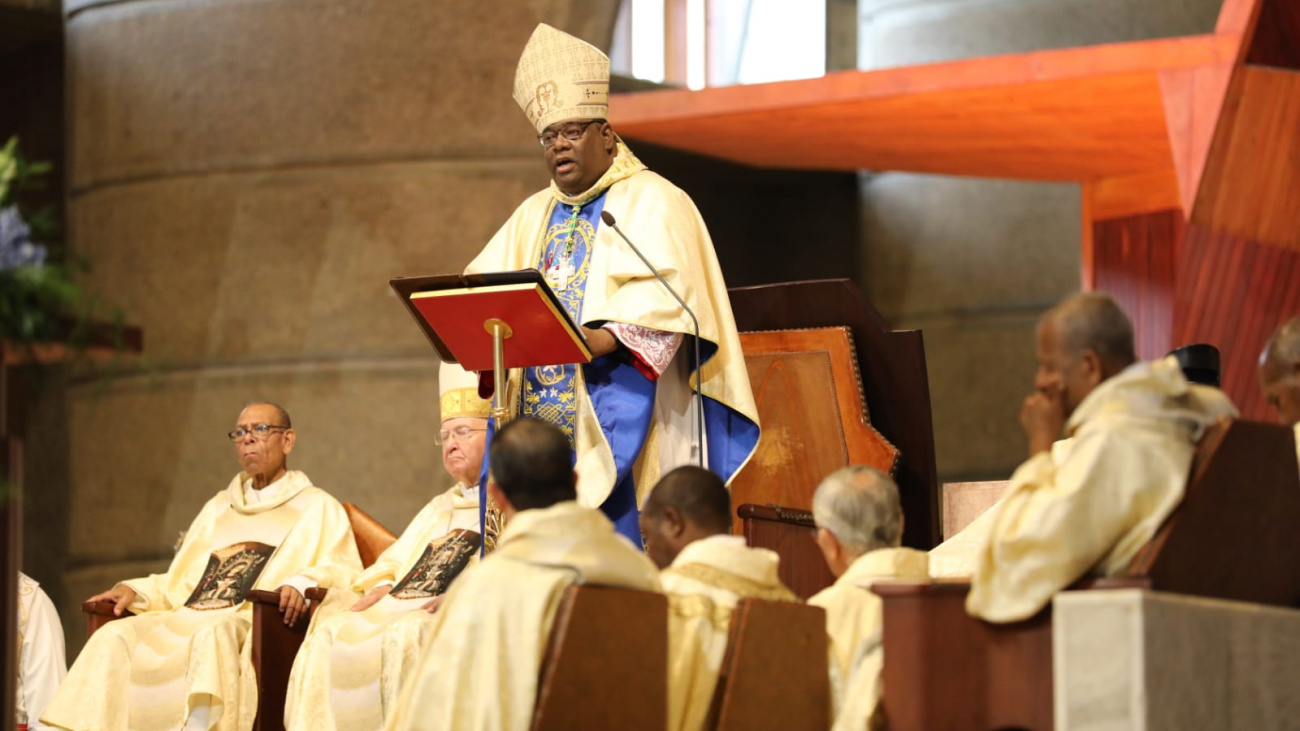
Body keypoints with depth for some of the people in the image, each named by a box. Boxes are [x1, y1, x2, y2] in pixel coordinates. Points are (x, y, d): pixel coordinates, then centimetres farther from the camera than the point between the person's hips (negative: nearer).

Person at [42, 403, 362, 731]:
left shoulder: (317, 508, 15)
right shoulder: (218, 508, 33)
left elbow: (344, 573, -1)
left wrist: (302, 584, -22)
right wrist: (134, 591, 12)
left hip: (258, 626, -5)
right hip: (187, 618, 5)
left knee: (214, 635, -39)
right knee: (115, 638, -22)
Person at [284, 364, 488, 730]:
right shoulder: (439, 508, 31)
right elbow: (396, 559, 27)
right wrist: (381, 586, 4)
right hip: (399, 605, 8)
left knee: (403, 637, -36)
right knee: (328, 635, -14)